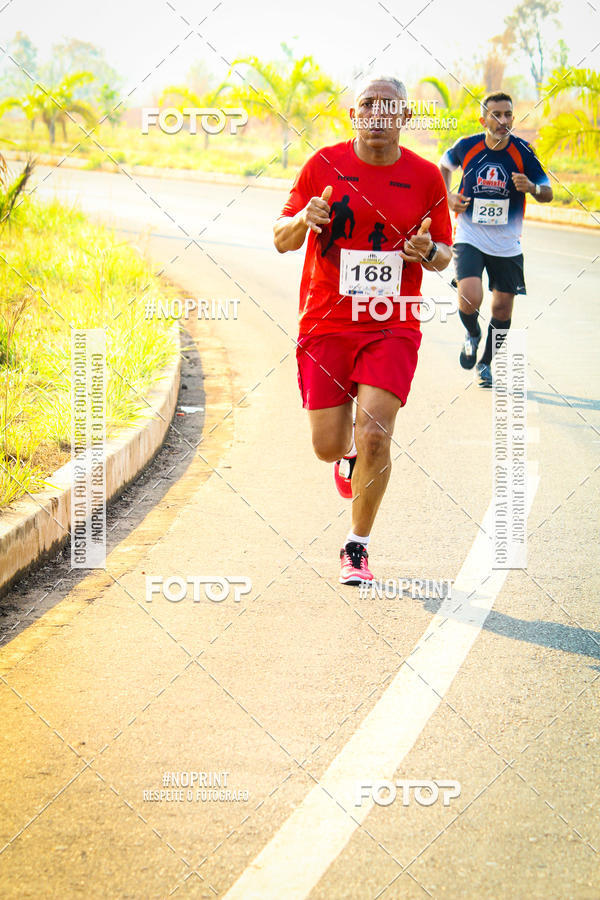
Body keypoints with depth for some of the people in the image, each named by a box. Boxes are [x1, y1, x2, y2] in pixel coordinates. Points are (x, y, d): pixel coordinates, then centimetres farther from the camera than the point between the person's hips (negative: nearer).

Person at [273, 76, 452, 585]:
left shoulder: (425, 177, 0)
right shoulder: (323, 166, -1)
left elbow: (444, 256, 10)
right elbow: (282, 241, 4)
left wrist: (428, 251, -14)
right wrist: (304, 219, -19)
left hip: (392, 328, -1)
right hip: (326, 326, 1)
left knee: (374, 436, -15)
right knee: (328, 447, 2)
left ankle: (358, 548, 6)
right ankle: (350, 457, 43)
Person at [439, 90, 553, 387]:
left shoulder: (522, 151, -10)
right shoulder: (466, 147, -8)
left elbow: (547, 193, -8)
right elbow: (444, 164, 15)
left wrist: (532, 187, -30)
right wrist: (448, 196, -1)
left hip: (506, 244, 1)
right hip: (469, 238, -1)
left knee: (502, 307, 8)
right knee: (470, 298, -22)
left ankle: (485, 363, 33)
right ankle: (472, 334, 13)